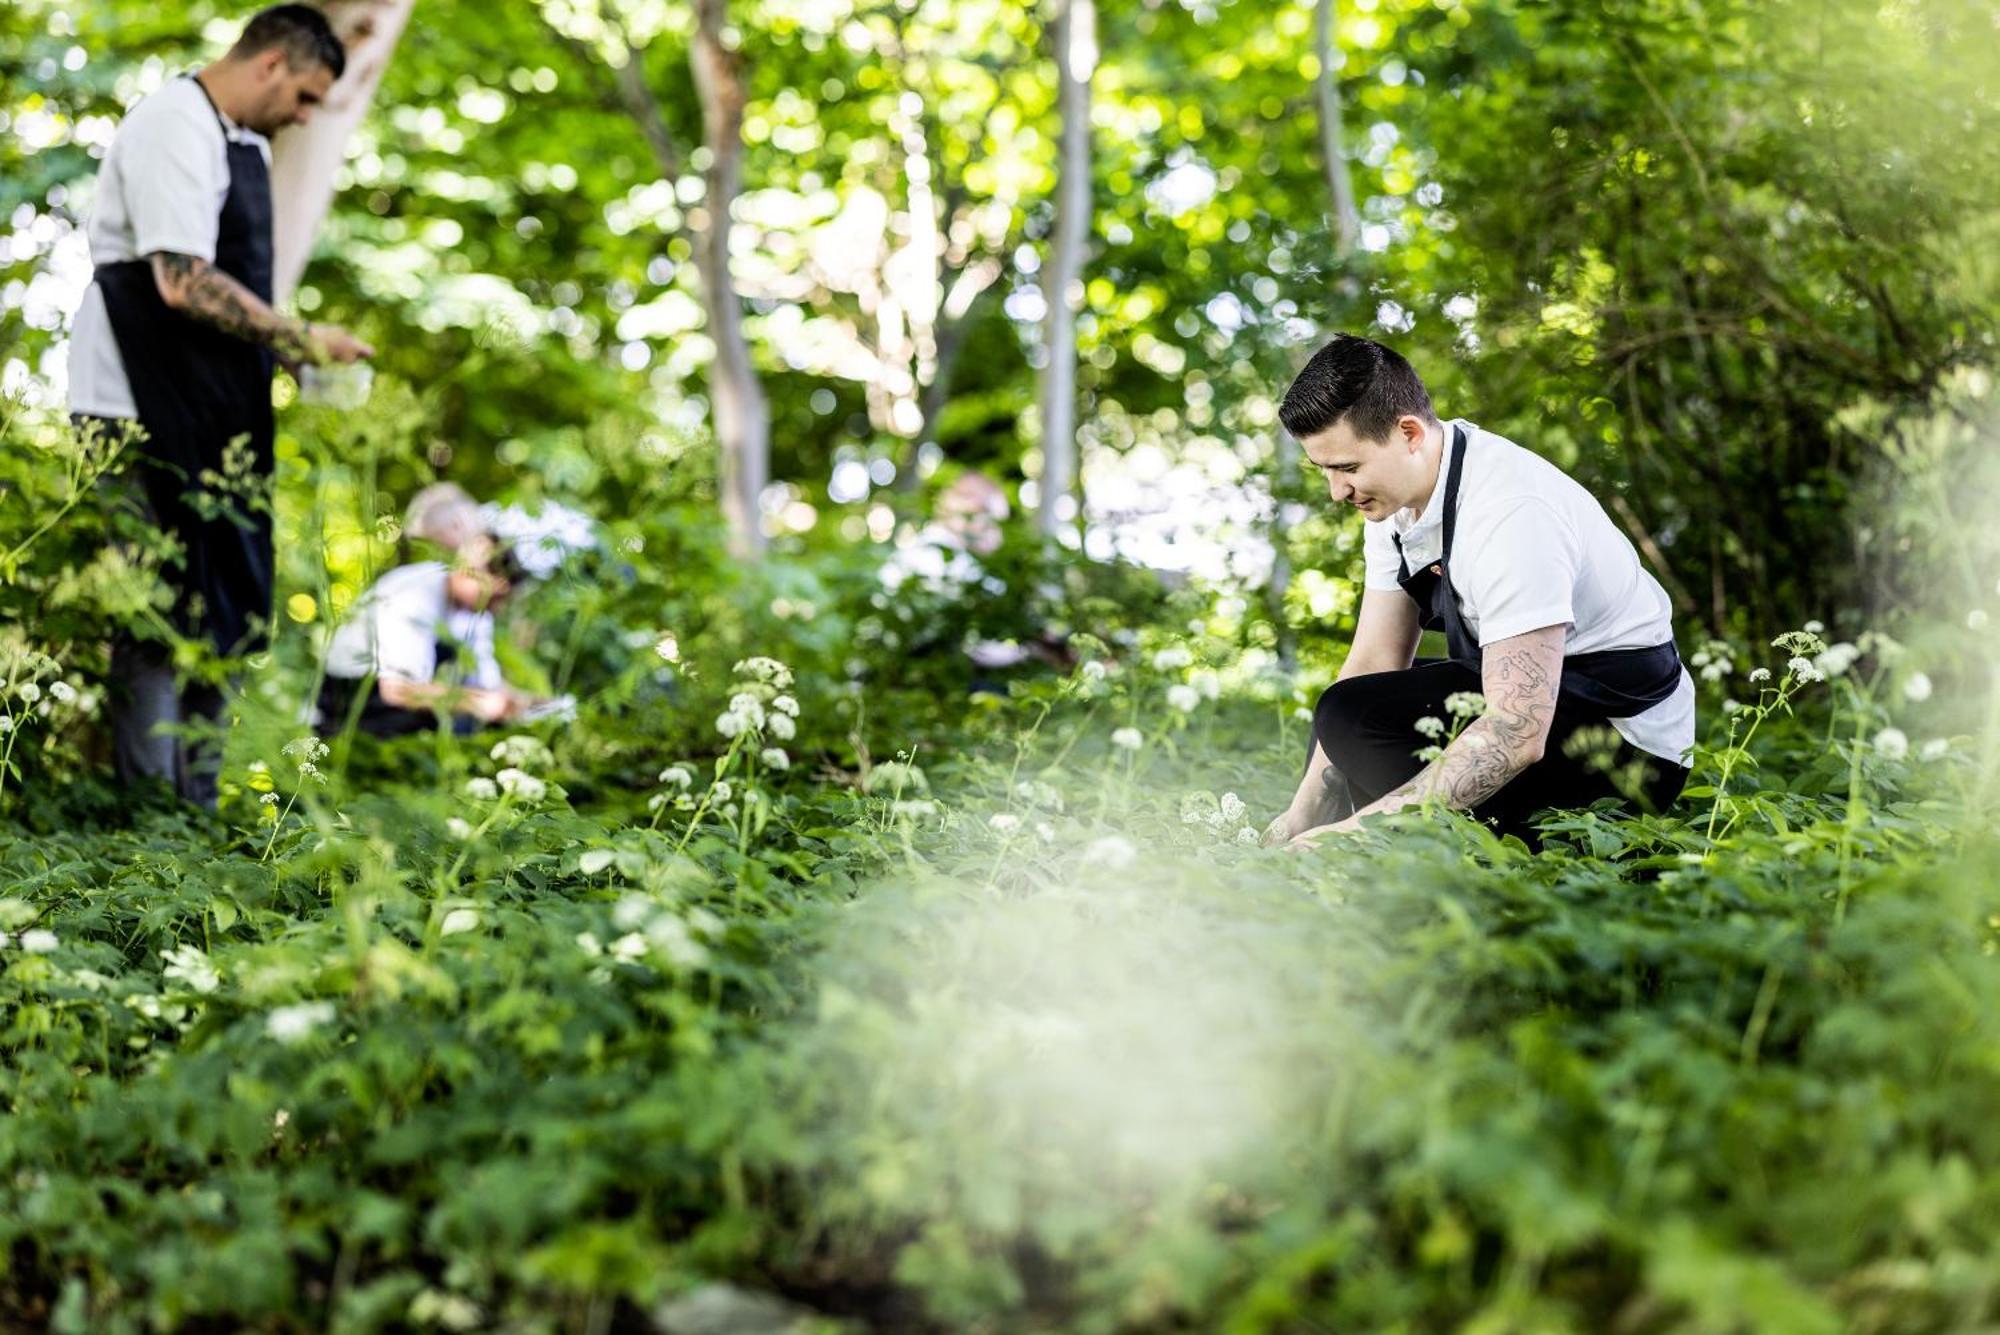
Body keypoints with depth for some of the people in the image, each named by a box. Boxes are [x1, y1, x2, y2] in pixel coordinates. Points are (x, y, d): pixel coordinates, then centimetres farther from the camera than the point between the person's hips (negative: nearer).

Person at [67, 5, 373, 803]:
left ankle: (196, 808, 21)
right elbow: (184, 285, -25)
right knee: (158, 613, -7)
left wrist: (290, 352, 12)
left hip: (210, 412, 10)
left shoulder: (247, 141, 15)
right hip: (143, 410, -10)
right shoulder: (176, 130, -15)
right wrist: (299, 340, -19)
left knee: (220, 607, 12)